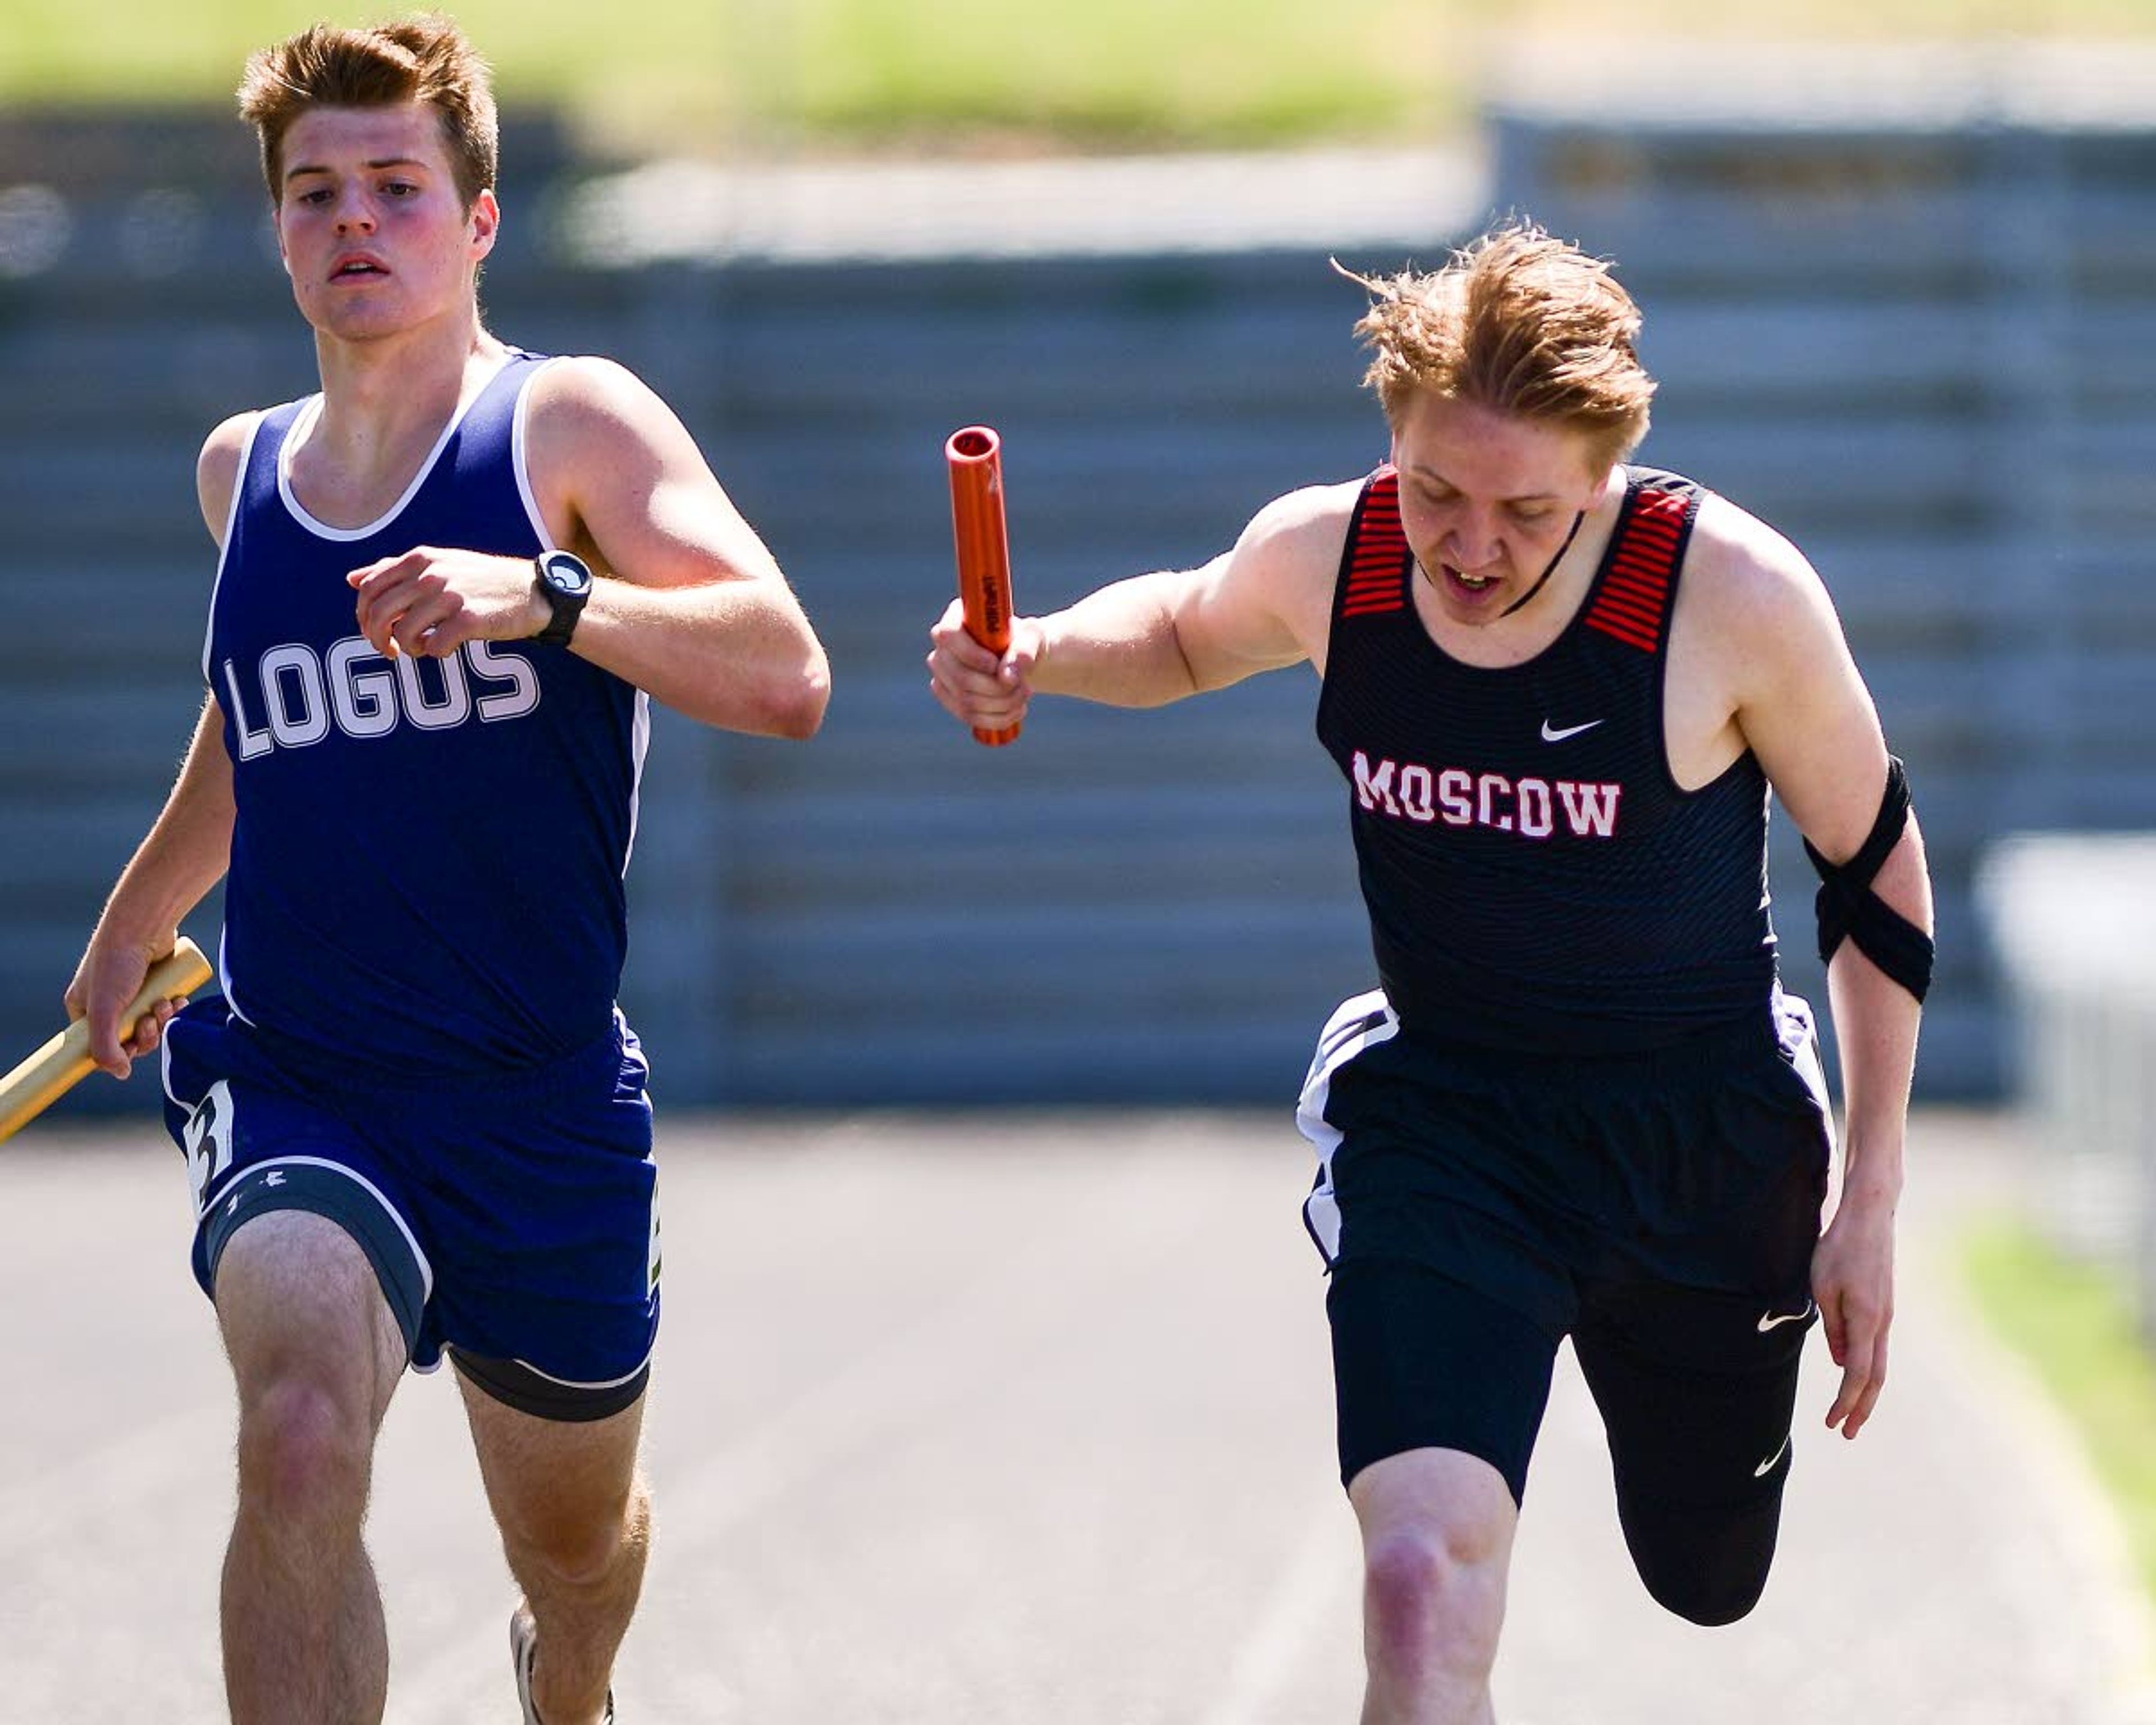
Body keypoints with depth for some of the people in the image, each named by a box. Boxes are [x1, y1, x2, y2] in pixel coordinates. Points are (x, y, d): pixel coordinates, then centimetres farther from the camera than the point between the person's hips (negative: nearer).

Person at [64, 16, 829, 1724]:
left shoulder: (571, 428, -5)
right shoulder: (243, 469, 9)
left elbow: (787, 678, -18)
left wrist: (547, 600, -33)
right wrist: (132, 924, 42)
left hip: (543, 1101, -1)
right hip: (293, 1078, 1)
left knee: (576, 1536, 19)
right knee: (301, 1432, -29)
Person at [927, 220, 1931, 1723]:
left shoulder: (1732, 594, -22)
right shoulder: (1325, 557, -12)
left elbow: (1877, 869, -7)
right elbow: (1184, 631, 14)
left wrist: (1872, 1203, -5)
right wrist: (1034, 655, -9)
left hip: (1708, 1137, 0)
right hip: (1440, 1129, 1)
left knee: (1709, 1583, 22)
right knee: (1421, 1587, -25)